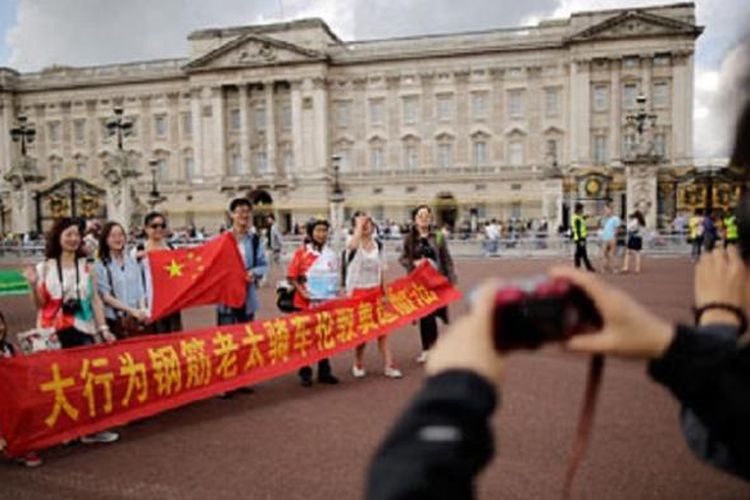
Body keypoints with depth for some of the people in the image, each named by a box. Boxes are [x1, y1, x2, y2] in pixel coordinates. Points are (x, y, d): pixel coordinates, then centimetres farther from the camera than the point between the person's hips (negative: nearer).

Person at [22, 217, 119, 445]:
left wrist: (103, 328, -1)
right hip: (54, 333, -1)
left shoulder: (87, 266, 6)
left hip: (82, 330, 1)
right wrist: (33, 285, -18)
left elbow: (95, 299, 5)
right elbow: (41, 304, 0)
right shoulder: (45, 268, 0)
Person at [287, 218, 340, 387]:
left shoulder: (331, 254, 5)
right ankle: (305, 374, 17)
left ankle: (324, 372, 24)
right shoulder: (302, 253, -7)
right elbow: (291, 276, -6)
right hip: (306, 303, -4)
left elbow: (337, 277, 14)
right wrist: (301, 291, -16)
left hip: (327, 304, 4)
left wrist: (335, 293, 4)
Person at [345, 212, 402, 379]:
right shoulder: (353, 244, -7)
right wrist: (359, 225, -24)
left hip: (375, 291, 3)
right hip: (357, 292, -3)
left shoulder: (378, 245, 6)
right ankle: (358, 365, 23)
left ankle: (389, 365, 6)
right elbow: (353, 245, -35)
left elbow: (381, 271, 11)